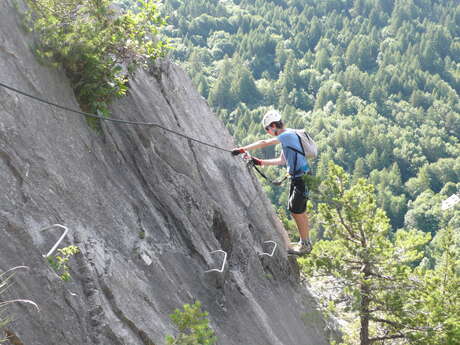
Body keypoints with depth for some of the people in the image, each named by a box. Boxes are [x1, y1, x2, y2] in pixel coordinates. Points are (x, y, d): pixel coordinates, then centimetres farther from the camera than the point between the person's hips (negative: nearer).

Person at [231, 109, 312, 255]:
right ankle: (305, 242, 26)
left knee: (297, 211, -4)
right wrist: (260, 162, 12)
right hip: (297, 177, 10)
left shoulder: (288, 135, -16)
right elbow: (281, 161, 19)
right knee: (299, 211, 16)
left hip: (302, 178, -10)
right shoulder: (286, 137, 15)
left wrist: (242, 149, -24)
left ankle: (305, 245, 5)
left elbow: (264, 143, -25)